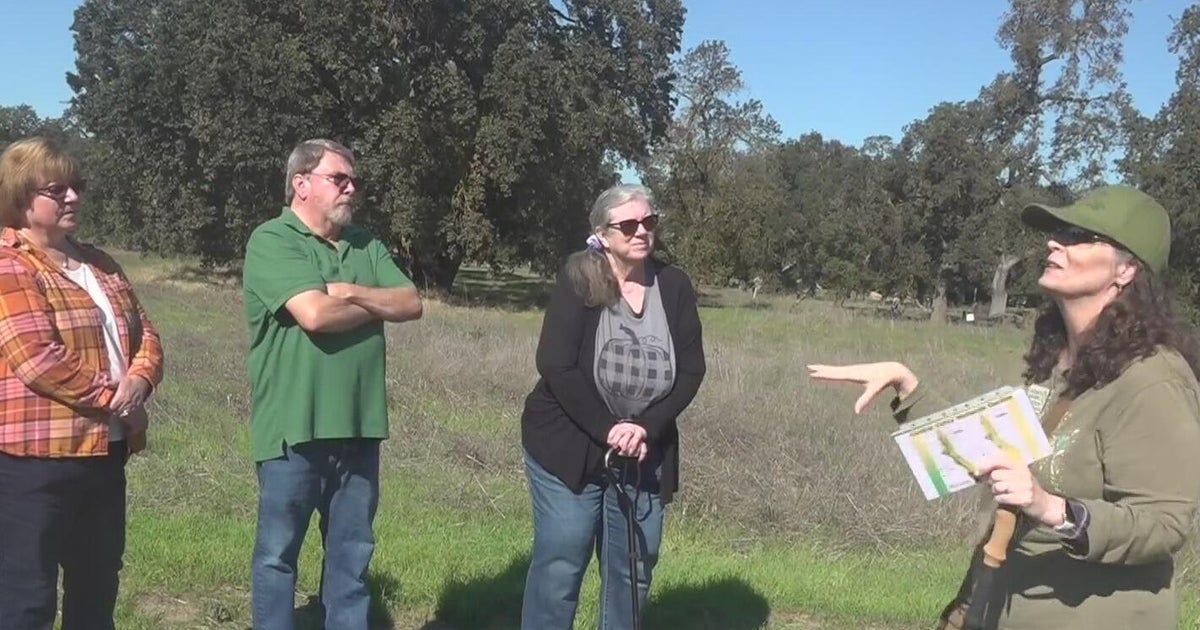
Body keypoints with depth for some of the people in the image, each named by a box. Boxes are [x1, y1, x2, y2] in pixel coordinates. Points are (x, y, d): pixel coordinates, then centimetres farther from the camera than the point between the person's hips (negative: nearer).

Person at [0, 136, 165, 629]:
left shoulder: (99, 264, 15)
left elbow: (143, 334, 12)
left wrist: (137, 382, -10)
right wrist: (114, 398, -14)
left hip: (105, 450, 8)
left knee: (97, 588, 17)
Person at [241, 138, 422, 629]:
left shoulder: (366, 245, 13)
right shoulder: (272, 240, -8)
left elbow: (412, 303, 3)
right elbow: (314, 314, -21)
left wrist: (354, 293, -13)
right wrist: (379, 306, -4)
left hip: (357, 426, 6)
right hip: (294, 427, -6)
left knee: (352, 552, 15)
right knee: (278, 551, 8)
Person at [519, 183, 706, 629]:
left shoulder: (674, 286, 1)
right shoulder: (578, 281, -10)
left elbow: (691, 370, -1)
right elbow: (556, 366, -16)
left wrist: (646, 428, -14)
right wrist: (607, 430, -19)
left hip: (644, 453, 4)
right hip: (567, 444, -4)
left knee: (634, 570, 9)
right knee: (559, 565, -1)